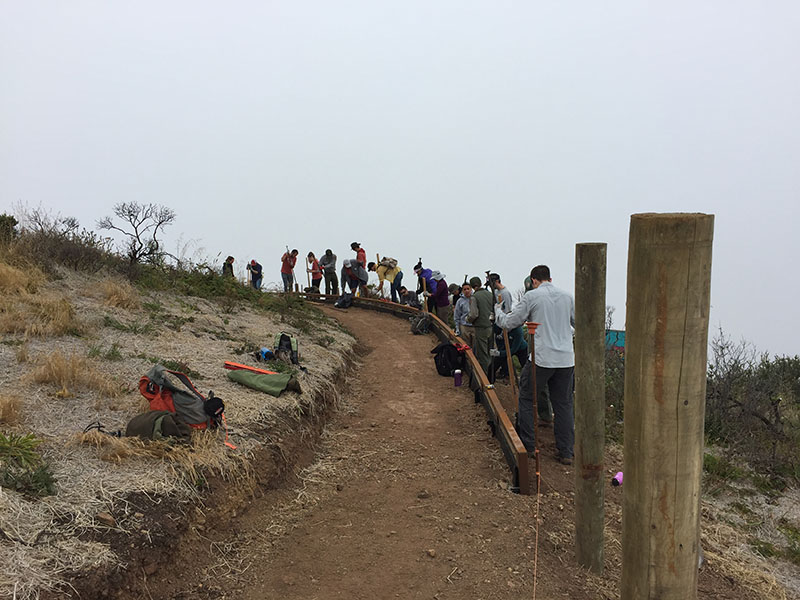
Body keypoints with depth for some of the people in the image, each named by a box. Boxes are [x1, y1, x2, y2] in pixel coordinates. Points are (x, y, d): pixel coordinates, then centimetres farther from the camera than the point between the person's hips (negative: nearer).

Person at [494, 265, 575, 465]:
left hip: (541, 359, -4)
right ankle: (566, 452, 11)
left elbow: (509, 322, 1)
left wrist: (497, 311, 20)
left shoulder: (532, 296, -3)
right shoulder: (568, 296, 9)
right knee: (563, 404, 10)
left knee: (527, 400, 12)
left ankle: (527, 446, 15)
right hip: (566, 359, 4)